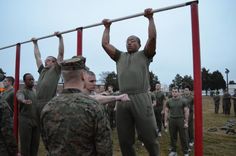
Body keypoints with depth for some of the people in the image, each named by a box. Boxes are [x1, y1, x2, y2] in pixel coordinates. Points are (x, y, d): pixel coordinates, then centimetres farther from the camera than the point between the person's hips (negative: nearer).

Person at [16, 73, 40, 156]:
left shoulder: (36, 91, 15)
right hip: (25, 121, -5)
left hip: (36, 121, 5)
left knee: (35, 143, 12)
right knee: (25, 143, 3)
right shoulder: (21, 91, -4)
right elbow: (20, 97, -28)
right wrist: (24, 101, -51)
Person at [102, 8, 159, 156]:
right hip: (122, 100, 4)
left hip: (141, 99, -4)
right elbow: (105, 44, 23)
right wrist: (107, 27, 31)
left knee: (149, 138, 2)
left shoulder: (144, 55, 14)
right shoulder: (120, 56, 24)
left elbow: (152, 38, 0)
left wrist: (150, 18, 6)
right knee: (124, 140, 10)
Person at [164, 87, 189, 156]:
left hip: (181, 120, -2)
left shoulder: (183, 101, -3)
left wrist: (186, 122, -7)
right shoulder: (169, 101, 4)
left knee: (183, 137, 4)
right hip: (172, 120, 2)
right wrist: (165, 121, 3)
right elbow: (166, 111, 8)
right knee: (173, 137, 11)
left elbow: (186, 111, -3)